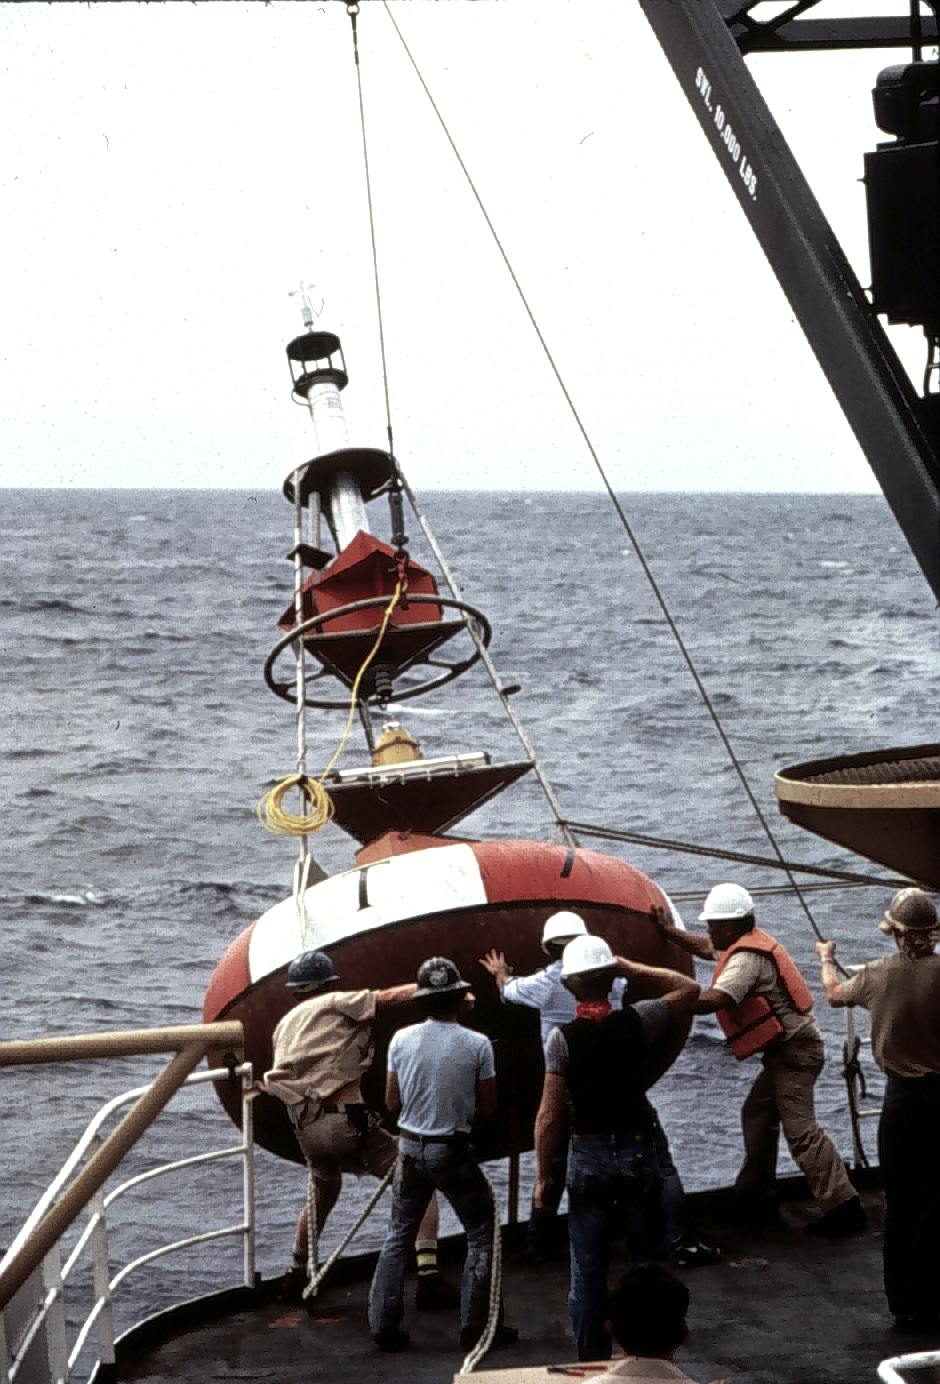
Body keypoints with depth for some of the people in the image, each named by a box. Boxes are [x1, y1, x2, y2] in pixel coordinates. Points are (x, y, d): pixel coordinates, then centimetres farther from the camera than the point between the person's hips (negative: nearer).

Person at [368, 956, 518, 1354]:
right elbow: (488, 1108, -4)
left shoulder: (402, 1040, -3)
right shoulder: (477, 1045, -11)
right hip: (453, 1152, -3)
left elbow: (392, 1103, 3)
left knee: (398, 1236, 15)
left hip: (411, 1148, 3)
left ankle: (383, 1326, 14)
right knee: (481, 1236, 12)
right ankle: (475, 1327, 10)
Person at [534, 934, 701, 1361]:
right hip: (636, 1152, 1)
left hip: (588, 1157, -1)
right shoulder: (638, 1021, -7)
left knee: (587, 1271, 7)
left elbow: (549, 1116, -10)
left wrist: (543, 1175, -2)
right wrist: (633, 969, 7)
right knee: (649, 1262, 11)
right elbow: (688, 989, 11)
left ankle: (592, 1360, 12)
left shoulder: (562, 1038, -10)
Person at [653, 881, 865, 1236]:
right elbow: (705, 948, 33)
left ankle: (842, 1206, -22)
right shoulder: (748, 943, 15)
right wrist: (667, 932, 26)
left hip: (794, 1050, -11)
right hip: (786, 1050, 11)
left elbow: (713, 1000, -31)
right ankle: (757, 1196, 25)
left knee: (800, 1129, -15)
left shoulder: (748, 958, -18)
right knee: (757, 1115, 17)